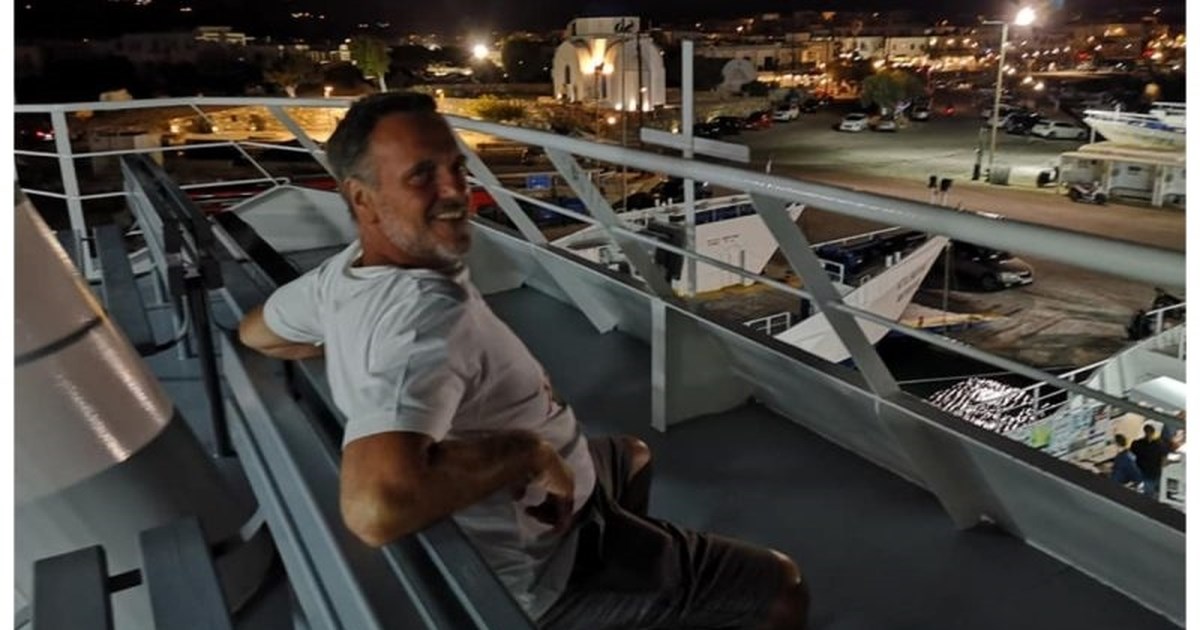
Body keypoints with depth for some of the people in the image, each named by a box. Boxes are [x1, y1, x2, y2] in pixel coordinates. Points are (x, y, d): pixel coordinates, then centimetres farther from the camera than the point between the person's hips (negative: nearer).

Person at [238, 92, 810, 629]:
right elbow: (376, 506, -48)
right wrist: (528, 449, -33)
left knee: (631, 455, 34)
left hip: (487, 530, 9)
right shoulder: (429, 311, -35)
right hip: (540, 569, -9)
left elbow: (254, 331, 15)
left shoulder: (342, 273, -5)